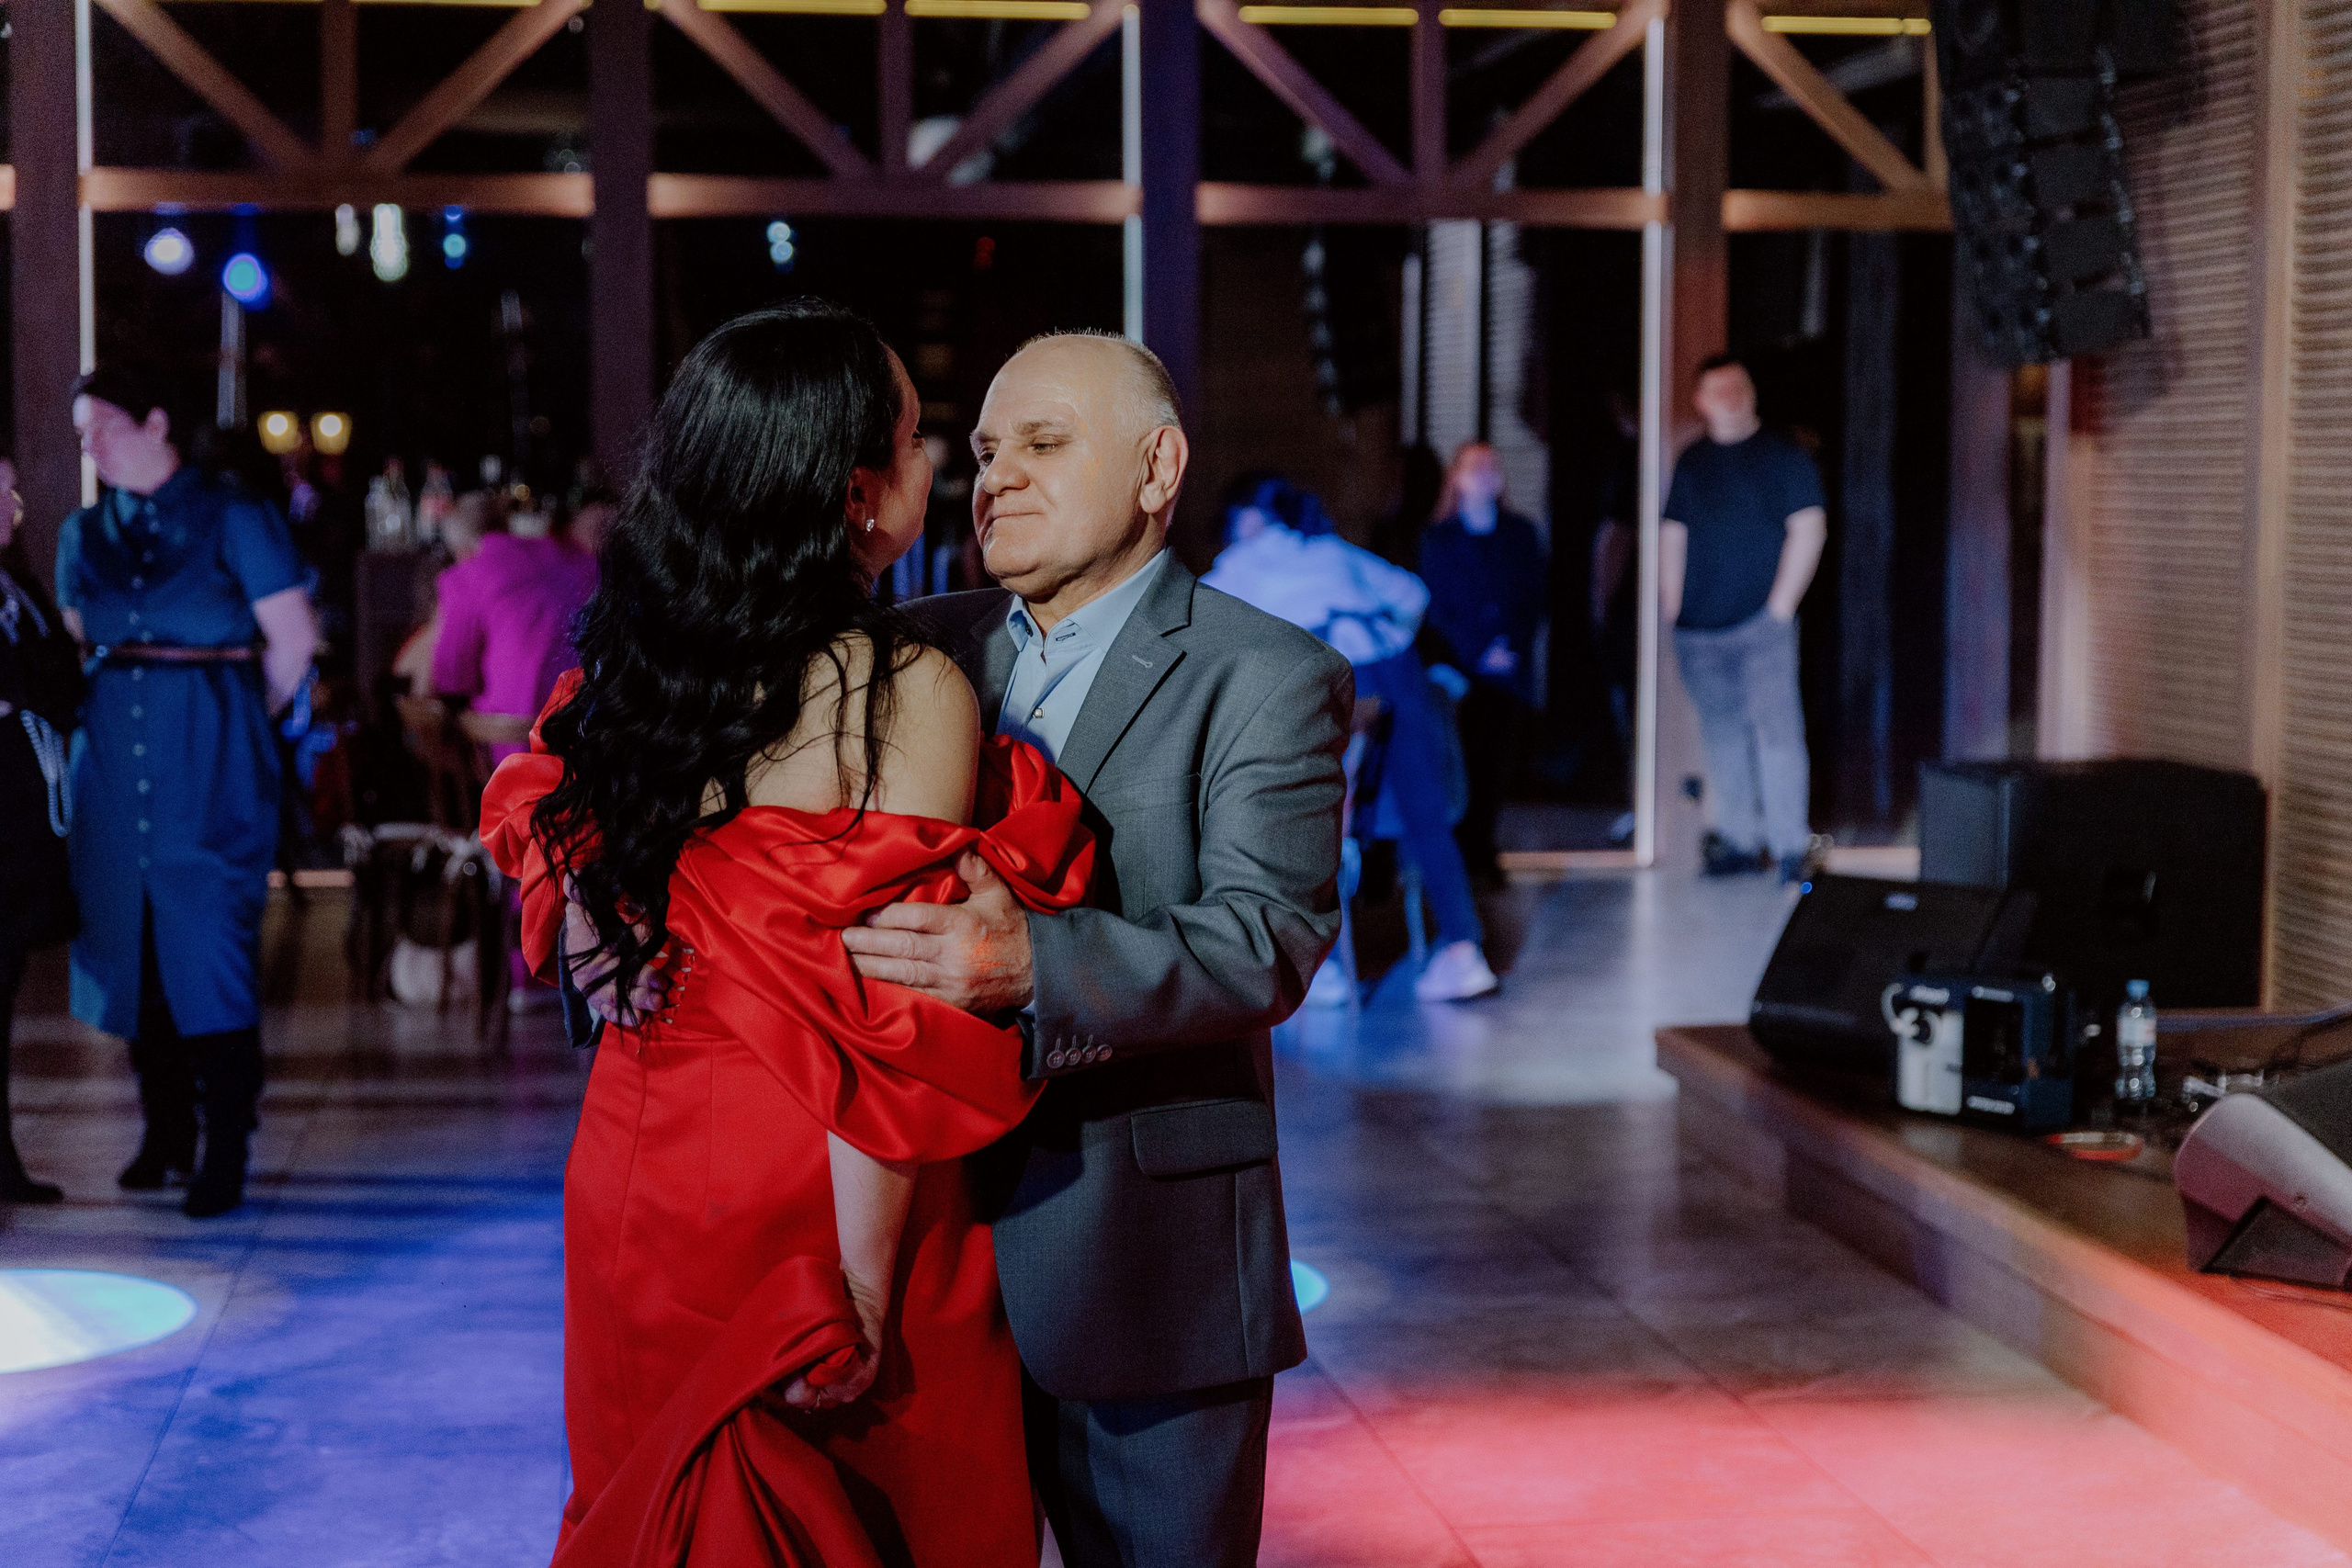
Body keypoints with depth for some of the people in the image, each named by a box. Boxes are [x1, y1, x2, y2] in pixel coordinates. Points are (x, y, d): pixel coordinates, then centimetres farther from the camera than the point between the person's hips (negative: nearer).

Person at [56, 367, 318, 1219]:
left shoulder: (234, 518, -4)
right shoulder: (85, 534, 12)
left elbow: (292, 640, -3)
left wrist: (232, 723, 7)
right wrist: (119, 705, 9)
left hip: (210, 767, -5)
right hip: (116, 759, 5)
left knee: (211, 946, -7)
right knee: (131, 944, 7)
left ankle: (225, 1151, -1)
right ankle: (165, 1130, 20)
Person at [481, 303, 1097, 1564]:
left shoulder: (629, 663, 1)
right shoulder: (905, 692, -17)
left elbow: (576, 930, 9)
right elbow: (887, 1029, -20)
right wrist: (864, 1289, -17)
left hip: (634, 1168, 6)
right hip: (808, 1198, -6)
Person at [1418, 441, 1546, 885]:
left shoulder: (1522, 534, 13)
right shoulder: (1437, 538, 5)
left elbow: (1534, 599, 10)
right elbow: (1437, 607, 0)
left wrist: (1513, 646, -7)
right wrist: (1479, 654, -9)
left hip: (1511, 669, 3)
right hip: (1461, 667, -3)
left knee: (1499, 762, 0)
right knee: (1463, 760, -9)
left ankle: (1480, 851, 8)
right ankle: (1459, 854, -1)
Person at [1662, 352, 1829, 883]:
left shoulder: (1782, 455, 1)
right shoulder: (1692, 461, 15)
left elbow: (1809, 529, -4)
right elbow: (1673, 535, 18)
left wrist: (1782, 603, -9)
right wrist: (1673, 606, 8)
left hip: (1762, 620, -5)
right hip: (1699, 626, 5)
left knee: (1775, 728, -12)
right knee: (1722, 734, 8)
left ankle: (1791, 846, -11)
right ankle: (1738, 839, 16)